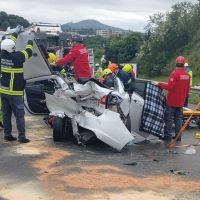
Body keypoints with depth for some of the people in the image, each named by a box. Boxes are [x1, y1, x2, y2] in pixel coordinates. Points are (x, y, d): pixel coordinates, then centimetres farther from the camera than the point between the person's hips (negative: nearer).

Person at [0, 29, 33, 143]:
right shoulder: (17, 56, -18)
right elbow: (29, 52, -1)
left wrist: (16, 33, 29)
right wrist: (30, 42, 16)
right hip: (15, 91, -7)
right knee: (19, 114, 0)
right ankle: (22, 136, 1)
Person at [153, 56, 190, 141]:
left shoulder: (174, 74, -17)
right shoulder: (187, 75, 5)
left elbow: (170, 87, -22)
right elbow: (187, 89, 12)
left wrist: (159, 84, -12)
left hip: (172, 101, -6)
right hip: (181, 102, 6)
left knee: (169, 118, 2)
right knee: (178, 119, 11)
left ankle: (168, 135, 3)